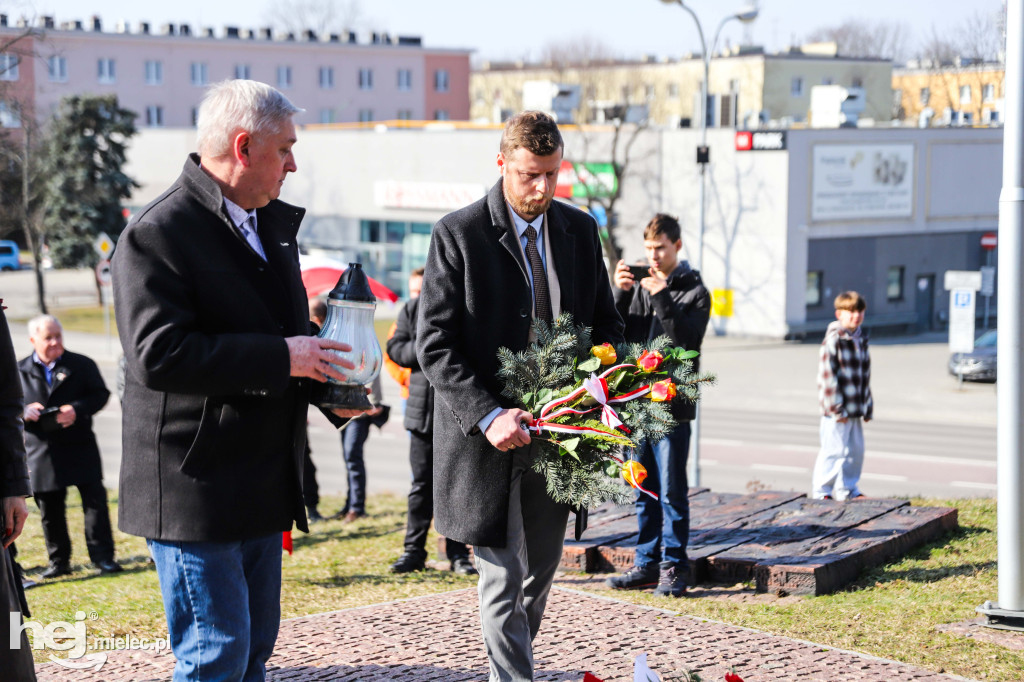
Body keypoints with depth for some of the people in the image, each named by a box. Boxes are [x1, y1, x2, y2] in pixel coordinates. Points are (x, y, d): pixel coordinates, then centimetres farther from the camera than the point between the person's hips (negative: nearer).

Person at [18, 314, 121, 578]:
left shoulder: (82, 365, 2)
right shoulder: (19, 371, 5)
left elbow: (100, 394, -1)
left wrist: (77, 409, -18)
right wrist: (25, 412, -15)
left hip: (80, 448, -1)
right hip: (41, 451, 1)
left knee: (95, 499, -3)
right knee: (49, 508, 7)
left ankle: (102, 556, 3)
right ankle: (58, 561, 18)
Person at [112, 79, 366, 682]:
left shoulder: (271, 224, 15)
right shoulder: (158, 234, -15)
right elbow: (158, 354, -25)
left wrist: (328, 384, 7)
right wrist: (281, 358, -23)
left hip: (262, 486, 9)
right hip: (194, 490, -9)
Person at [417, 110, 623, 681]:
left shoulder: (580, 230, 6)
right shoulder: (458, 234, -9)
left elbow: (606, 323, 14)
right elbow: (434, 345, -11)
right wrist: (486, 415, -23)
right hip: (490, 439, -5)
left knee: (540, 574, 17)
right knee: (503, 580, -4)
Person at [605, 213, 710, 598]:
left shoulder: (694, 292, 0)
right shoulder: (637, 287, 14)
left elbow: (686, 341, -13)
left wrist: (662, 298, -19)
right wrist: (618, 293, -8)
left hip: (672, 405, -5)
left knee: (672, 491, -4)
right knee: (644, 491, 10)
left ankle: (673, 567, 3)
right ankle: (647, 564, 17)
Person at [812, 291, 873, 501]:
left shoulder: (860, 339, 13)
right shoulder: (833, 339, -12)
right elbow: (828, 375, -15)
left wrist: (868, 407, 18)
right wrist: (837, 408, -16)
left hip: (855, 408, 8)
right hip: (837, 409, -8)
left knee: (856, 449, 13)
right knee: (834, 449, -5)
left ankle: (847, 489, 25)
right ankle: (821, 491, 5)